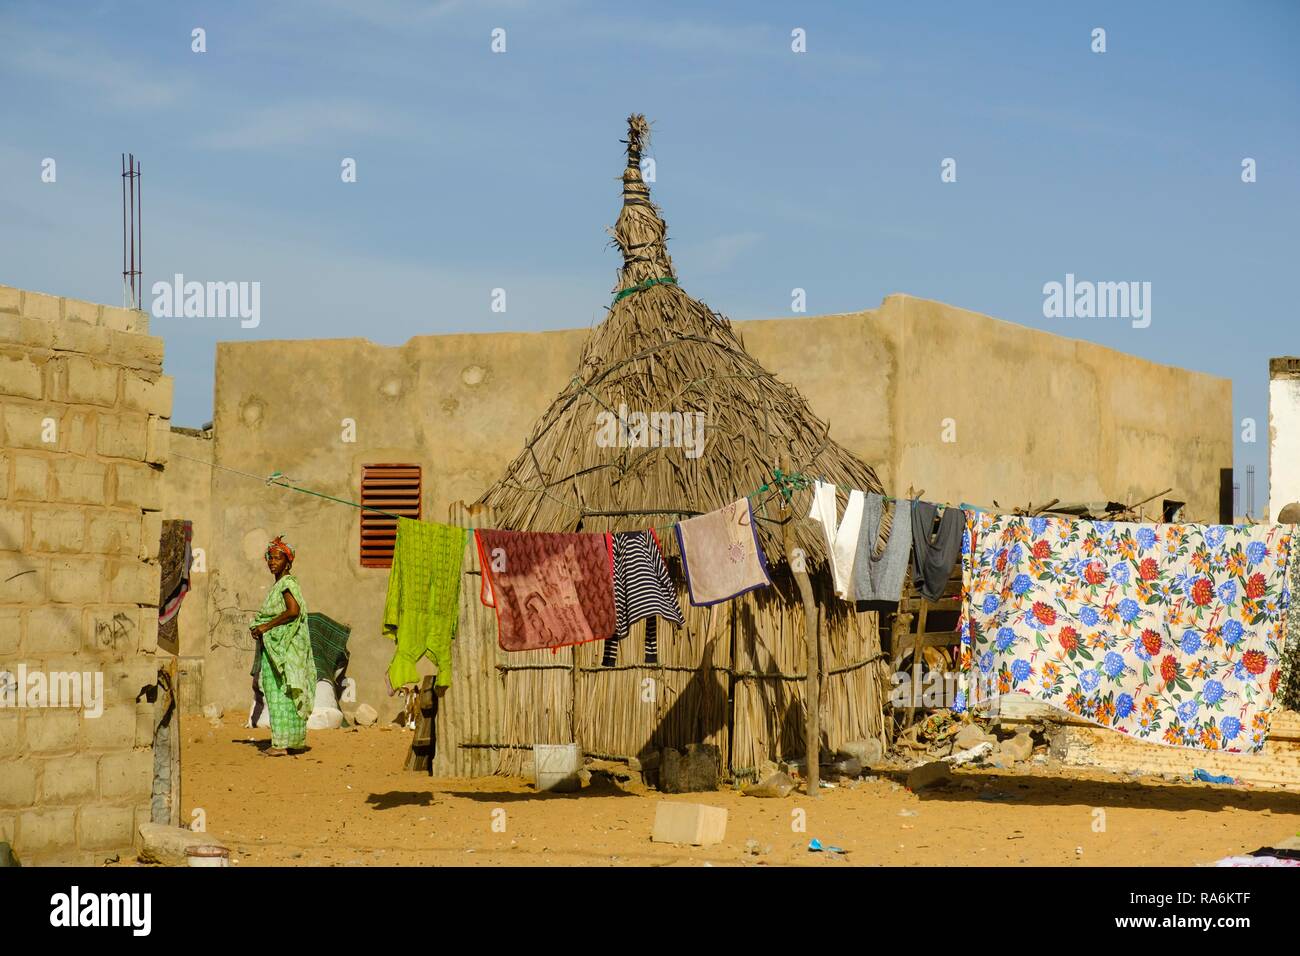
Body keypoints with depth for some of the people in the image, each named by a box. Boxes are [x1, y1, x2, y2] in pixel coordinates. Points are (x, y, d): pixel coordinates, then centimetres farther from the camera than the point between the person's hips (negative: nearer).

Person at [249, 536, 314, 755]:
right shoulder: (277, 585, 17)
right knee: (277, 692, 11)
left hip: (283, 646, -10)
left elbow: (293, 611, -25)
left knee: (280, 693, -10)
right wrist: (260, 629, 5)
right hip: (273, 645, 10)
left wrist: (267, 626, -18)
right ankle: (290, 740, 14)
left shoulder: (287, 583, -12)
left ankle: (281, 744, -11)